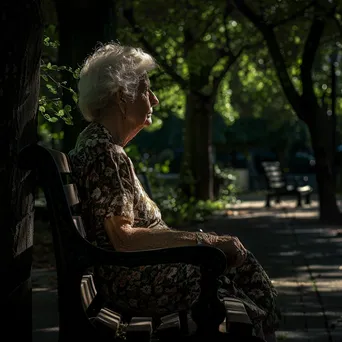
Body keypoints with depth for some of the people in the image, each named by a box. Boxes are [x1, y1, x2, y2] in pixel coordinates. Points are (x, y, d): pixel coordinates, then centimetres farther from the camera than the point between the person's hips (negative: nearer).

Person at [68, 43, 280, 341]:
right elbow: (123, 238, -23)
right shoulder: (104, 153, -17)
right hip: (127, 278, -10)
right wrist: (203, 240, -20)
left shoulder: (97, 143, 15)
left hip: (128, 269, 10)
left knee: (237, 257, 5)